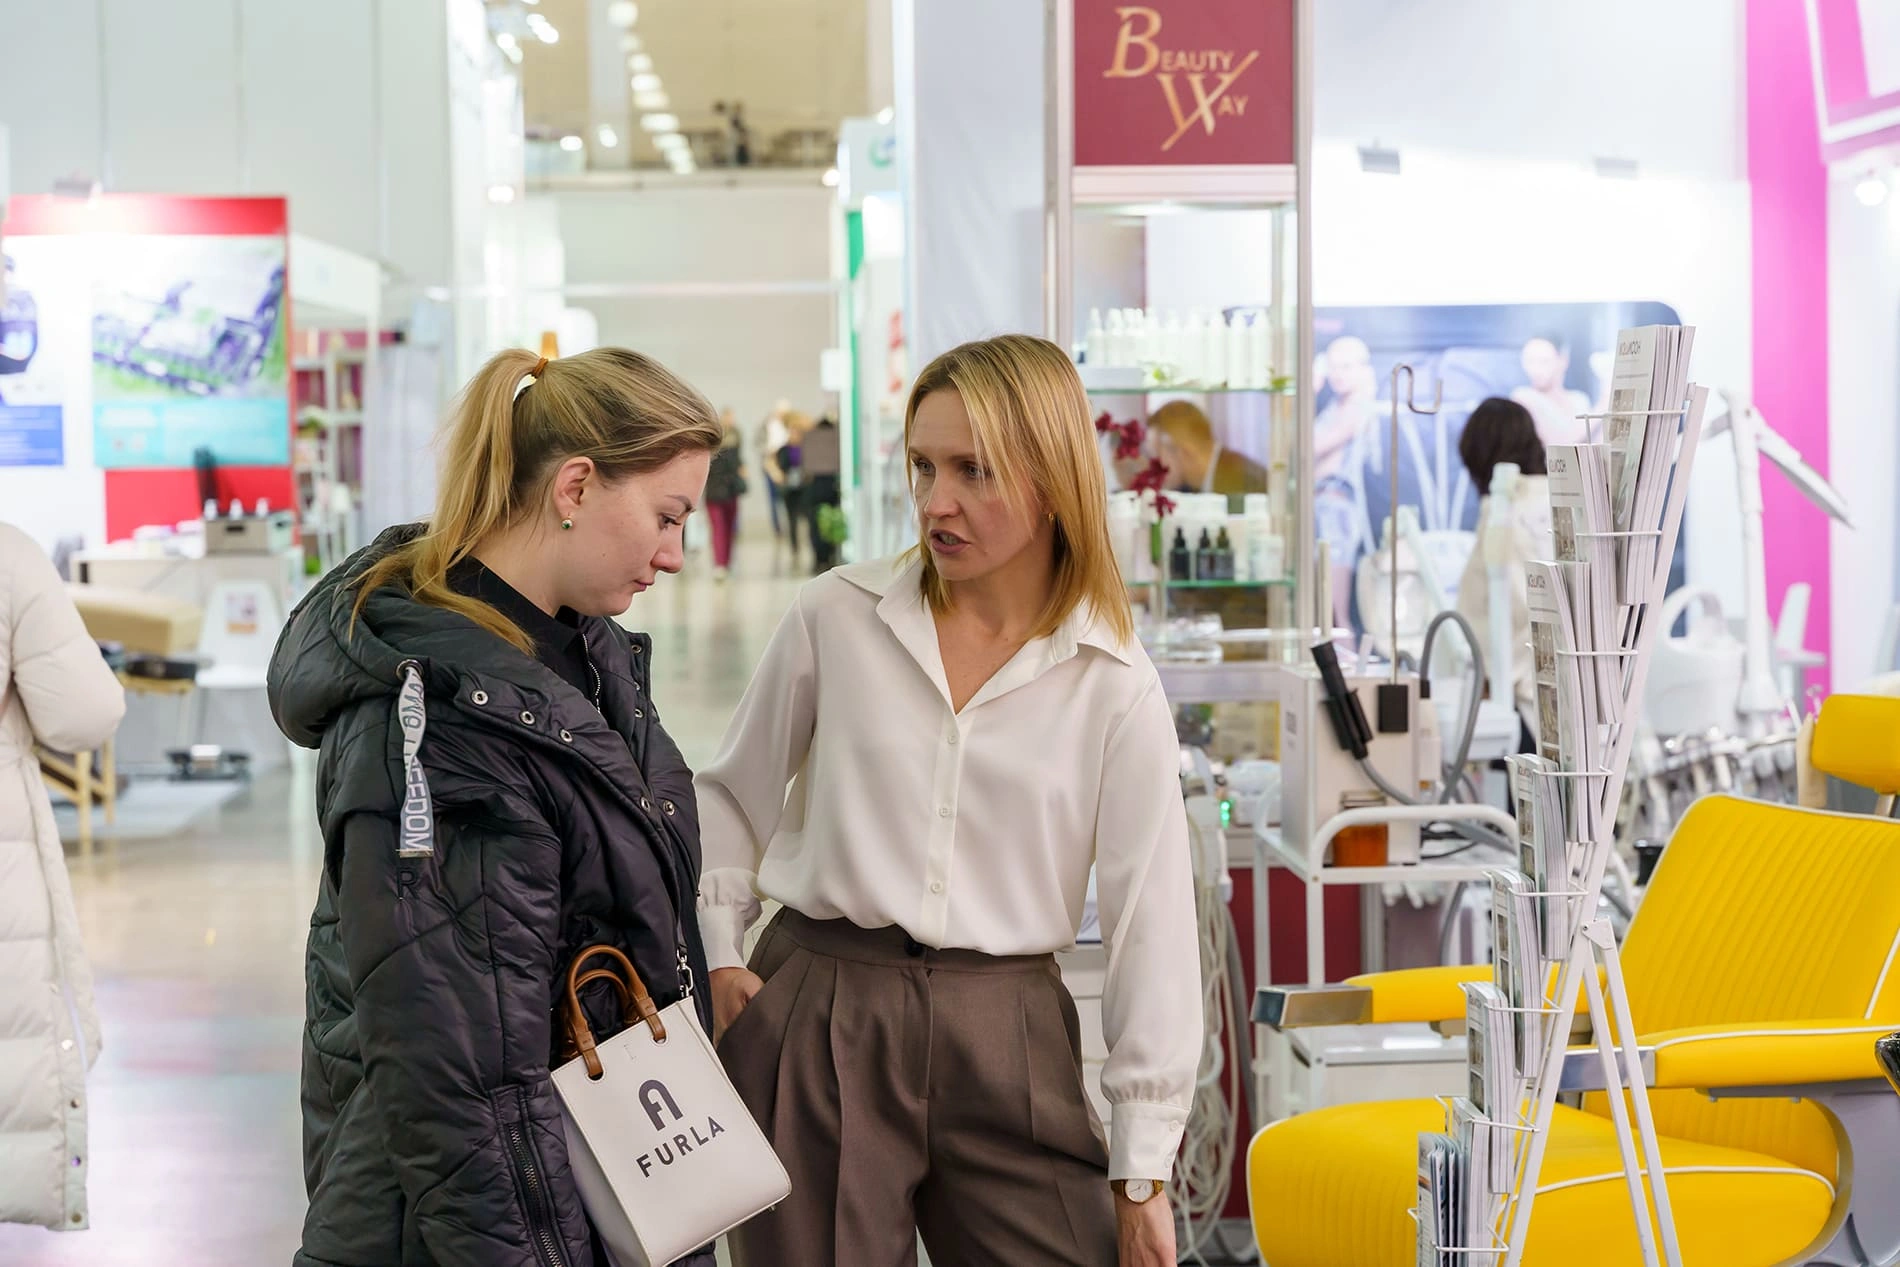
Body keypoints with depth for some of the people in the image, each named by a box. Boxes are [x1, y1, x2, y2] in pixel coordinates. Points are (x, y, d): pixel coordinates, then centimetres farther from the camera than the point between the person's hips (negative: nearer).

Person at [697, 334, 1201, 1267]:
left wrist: (1141, 1178, 1)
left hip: (1006, 1039, 0)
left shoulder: (1116, 688, -1)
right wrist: (717, 954, 3)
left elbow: (1150, 920, 1)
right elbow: (732, 798, 15)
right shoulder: (838, 616, 1)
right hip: (816, 1022, 0)